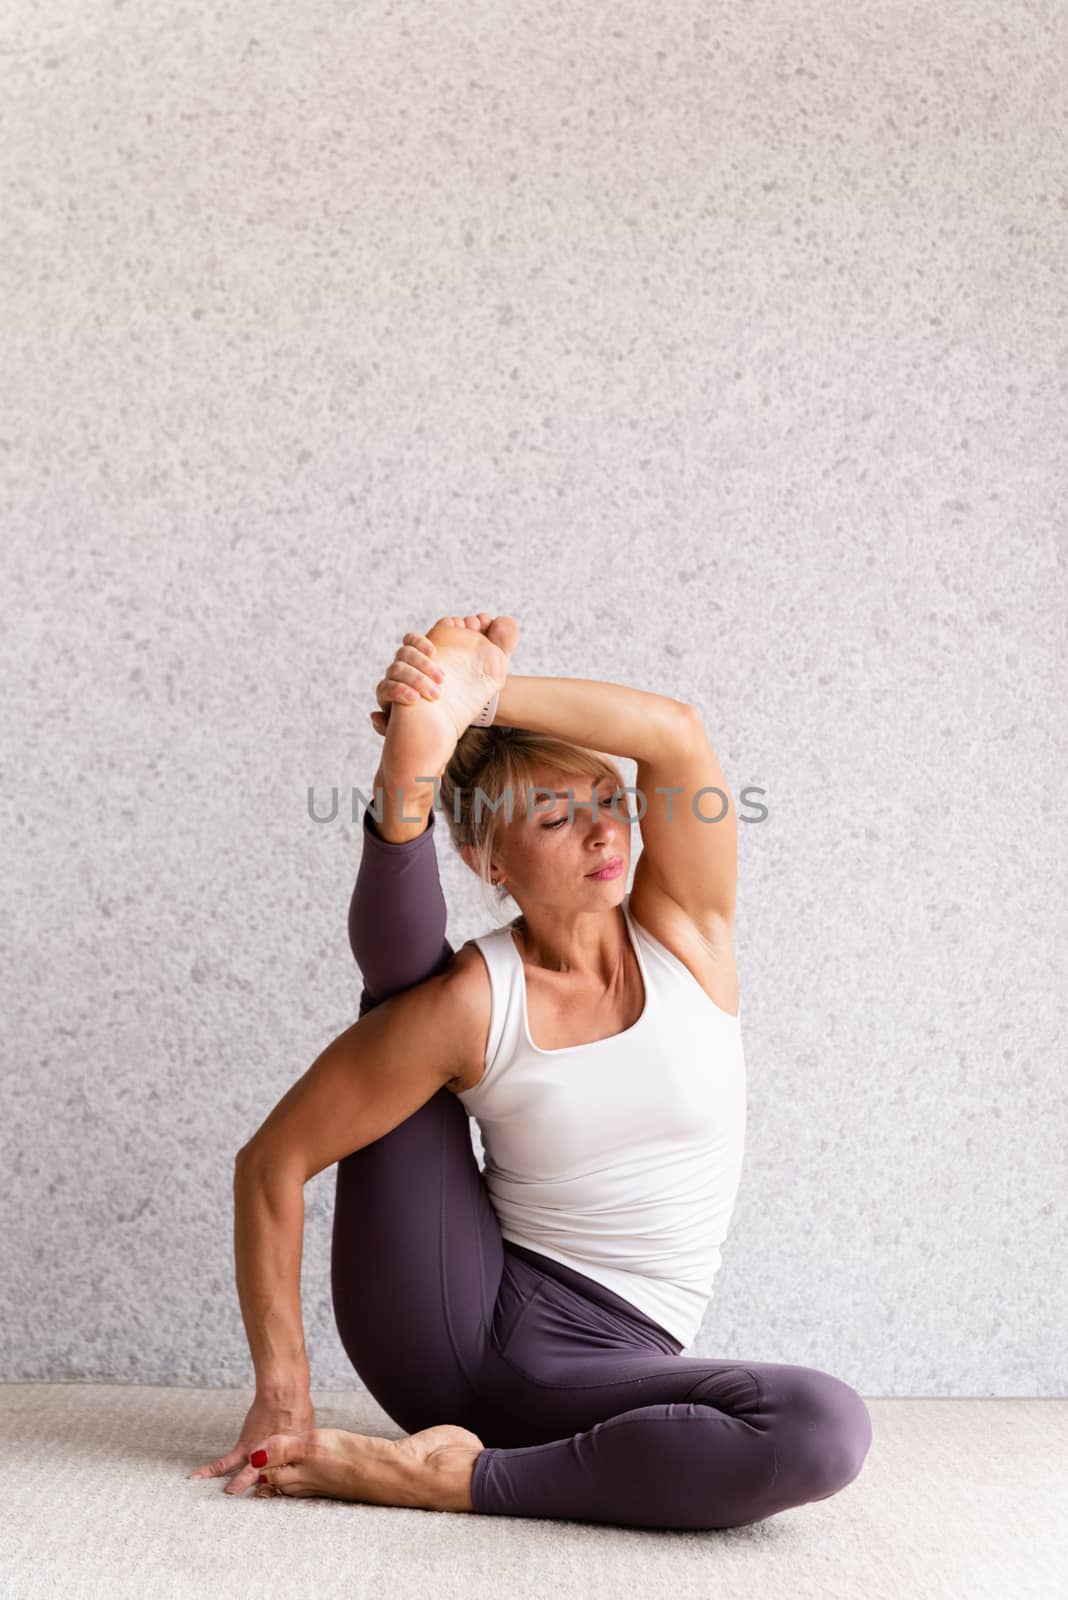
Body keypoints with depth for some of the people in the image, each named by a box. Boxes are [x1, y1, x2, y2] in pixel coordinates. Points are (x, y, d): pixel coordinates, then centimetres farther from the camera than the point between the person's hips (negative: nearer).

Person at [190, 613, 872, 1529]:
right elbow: (274, 1161, -8)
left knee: (829, 1429, -31)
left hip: (600, 1364, 1)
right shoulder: (471, 1004, -9)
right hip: (448, 1331, -1)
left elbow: (676, 735, -22)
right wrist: (282, 1390, -12)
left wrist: (484, 694, -26)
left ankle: (457, 1478, -22)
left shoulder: (685, 926, -3)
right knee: (399, 968, 2)